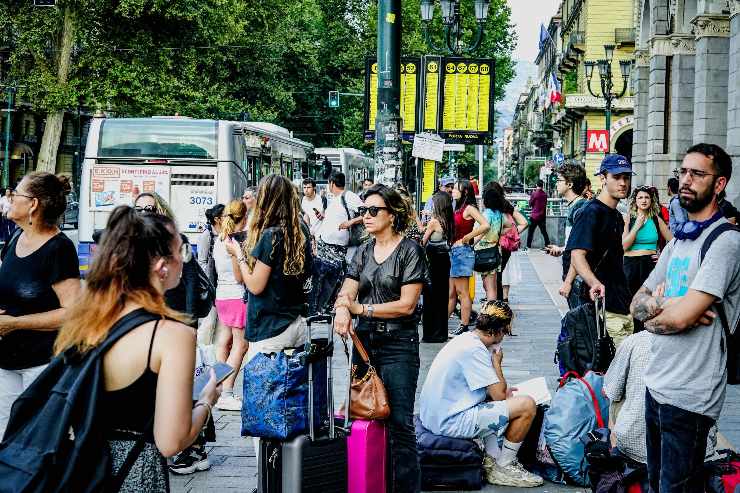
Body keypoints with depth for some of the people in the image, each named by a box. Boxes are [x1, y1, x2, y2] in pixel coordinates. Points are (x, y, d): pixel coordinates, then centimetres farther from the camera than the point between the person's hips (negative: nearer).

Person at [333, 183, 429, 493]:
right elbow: (347, 292, 4)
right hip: (365, 340, 6)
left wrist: (361, 308, -9)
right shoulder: (364, 251, 13)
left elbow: (406, 304, -12)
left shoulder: (409, 250, -6)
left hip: (398, 343, -6)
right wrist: (342, 307, -20)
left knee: (399, 423, -6)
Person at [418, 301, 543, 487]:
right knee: (527, 405, -11)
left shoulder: (464, 339, 12)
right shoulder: (474, 349, -18)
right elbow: (499, 395, -15)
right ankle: (503, 468, 4)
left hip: (434, 415, 10)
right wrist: (497, 362, -1)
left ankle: (491, 460, 20)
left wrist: (505, 391, 11)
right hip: (450, 422, -10)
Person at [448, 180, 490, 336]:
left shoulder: (469, 208, -9)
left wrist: (467, 237, -14)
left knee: (463, 293, -4)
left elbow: (485, 225, -21)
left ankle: (464, 326, 0)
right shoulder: (459, 209, 16)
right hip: (454, 252, 9)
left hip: (462, 251, -9)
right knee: (451, 293, 10)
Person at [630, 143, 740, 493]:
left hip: (688, 397, -9)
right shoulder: (679, 239, 12)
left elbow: (680, 318, -24)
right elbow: (638, 303, 11)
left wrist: (651, 314, -3)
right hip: (657, 382, 9)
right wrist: (665, 307, -11)